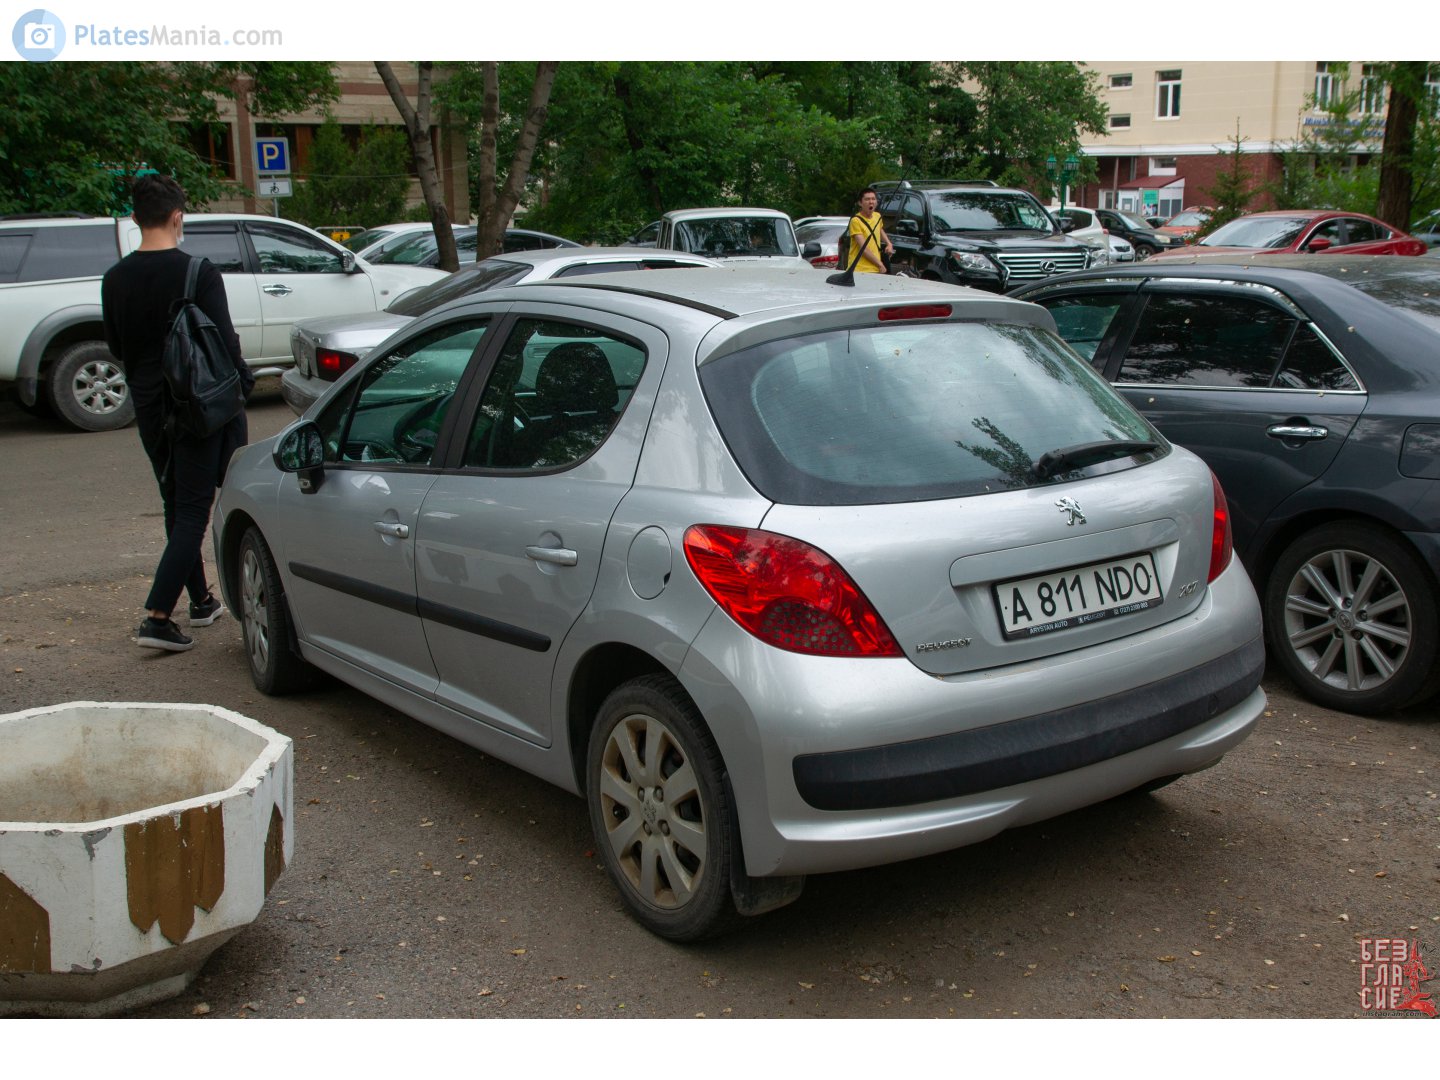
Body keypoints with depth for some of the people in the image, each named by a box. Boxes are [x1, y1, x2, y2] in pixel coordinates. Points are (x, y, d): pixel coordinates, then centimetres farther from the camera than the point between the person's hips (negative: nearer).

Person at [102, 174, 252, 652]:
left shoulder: (115, 280, 3)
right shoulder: (199, 273, -15)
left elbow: (116, 347, 12)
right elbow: (224, 343, -14)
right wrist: (241, 381, 2)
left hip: (148, 407, 6)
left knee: (176, 505, 18)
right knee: (192, 509, -3)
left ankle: (201, 600, 27)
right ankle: (157, 617, -11)